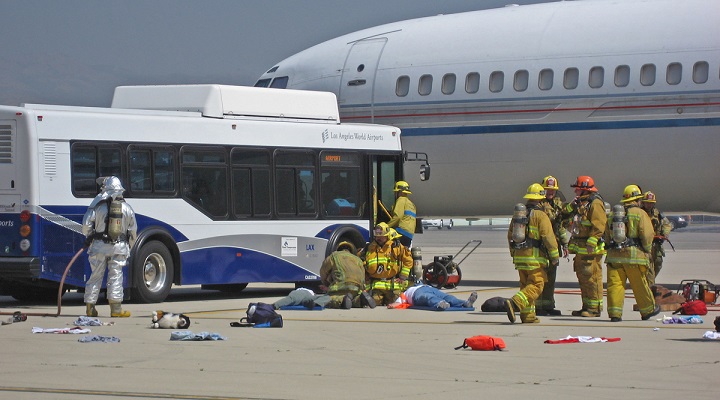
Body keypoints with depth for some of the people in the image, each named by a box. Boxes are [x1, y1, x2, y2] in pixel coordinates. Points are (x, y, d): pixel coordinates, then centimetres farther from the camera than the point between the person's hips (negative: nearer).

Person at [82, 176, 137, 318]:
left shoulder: (98, 205, -6)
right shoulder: (126, 208, 3)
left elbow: (86, 224, -5)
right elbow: (133, 230, 10)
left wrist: (88, 237, 16)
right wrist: (129, 247, 22)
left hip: (100, 246, -1)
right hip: (119, 247, 1)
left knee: (96, 275, 6)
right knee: (115, 276, 3)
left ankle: (90, 307, 9)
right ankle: (116, 308, -2)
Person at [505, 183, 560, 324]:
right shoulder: (540, 216, -10)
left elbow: (510, 235, 21)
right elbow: (548, 237, -14)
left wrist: (513, 253, 31)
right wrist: (555, 256, -6)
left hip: (519, 257, 7)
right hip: (534, 258, -7)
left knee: (526, 285, 15)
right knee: (536, 286, -7)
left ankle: (528, 315, 13)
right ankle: (514, 303, -25)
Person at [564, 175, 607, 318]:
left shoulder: (595, 203, -12)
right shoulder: (580, 203, 20)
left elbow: (599, 225, -19)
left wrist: (591, 243, -25)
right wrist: (572, 205, 3)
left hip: (591, 249, -10)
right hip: (580, 248, 10)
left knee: (592, 277, -9)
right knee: (582, 278, 13)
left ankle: (595, 308, -7)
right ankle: (586, 307, 19)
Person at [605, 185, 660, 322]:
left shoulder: (613, 214, 14)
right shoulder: (640, 213, -2)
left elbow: (607, 236, 18)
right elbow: (647, 235, -9)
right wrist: (647, 251, 4)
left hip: (614, 255, 3)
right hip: (634, 256, -3)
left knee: (615, 284, 0)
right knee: (640, 285, 8)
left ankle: (615, 313, -7)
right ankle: (648, 310, 22)